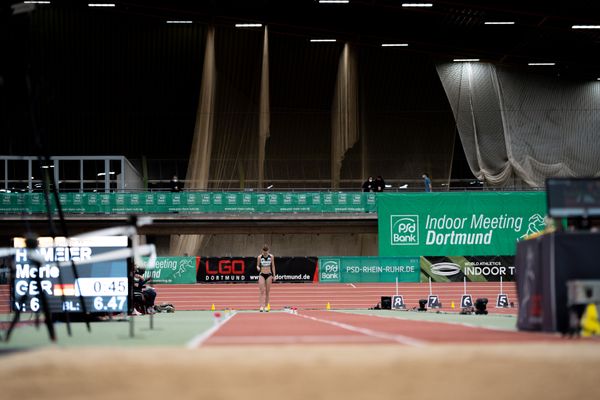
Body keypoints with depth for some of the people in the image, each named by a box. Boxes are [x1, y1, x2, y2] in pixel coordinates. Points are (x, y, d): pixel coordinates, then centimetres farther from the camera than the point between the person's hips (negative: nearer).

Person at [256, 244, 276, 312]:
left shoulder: (271, 257, 0)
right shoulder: (259, 257, -2)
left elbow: (273, 266, 7)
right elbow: (257, 265, 6)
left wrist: (274, 275, 5)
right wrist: (258, 268, -18)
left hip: (269, 275, 1)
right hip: (262, 275, -1)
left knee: (267, 291, 4)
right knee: (262, 291, -10)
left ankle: (266, 306, 11)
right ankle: (261, 306, -15)